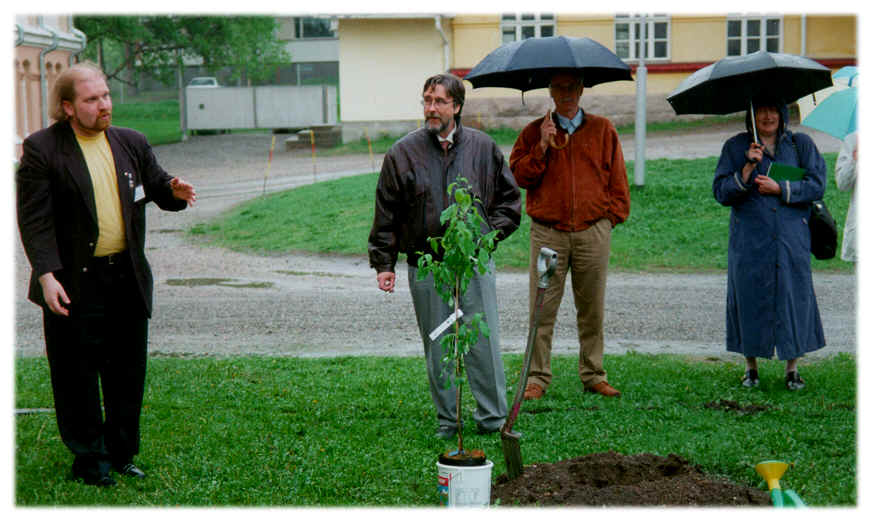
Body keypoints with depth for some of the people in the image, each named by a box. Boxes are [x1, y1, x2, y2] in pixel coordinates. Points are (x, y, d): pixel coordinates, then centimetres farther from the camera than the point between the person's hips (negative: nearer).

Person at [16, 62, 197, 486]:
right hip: (75, 283, -5)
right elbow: (34, 218, -11)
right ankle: (88, 458, 19)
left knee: (127, 372, 12)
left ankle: (122, 453, 26)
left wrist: (173, 191, -8)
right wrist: (46, 275, -20)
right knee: (78, 374, 5)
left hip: (127, 278, 5)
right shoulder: (42, 149, -7)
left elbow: (157, 187, 18)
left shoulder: (132, 144, 8)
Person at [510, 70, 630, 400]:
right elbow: (518, 175, 0)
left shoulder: (602, 130, 11)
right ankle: (537, 377, 4)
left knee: (592, 308, 6)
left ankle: (593, 375, 16)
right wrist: (542, 147, -10)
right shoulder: (534, 132, 10)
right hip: (547, 233, -1)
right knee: (542, 307, -3)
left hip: (593, 233, 1)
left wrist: (612, 215, 4)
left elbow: (617, 178, 12)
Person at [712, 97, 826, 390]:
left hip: (792, 239, 0)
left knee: (794, 297, -2)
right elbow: (721, 192, 0)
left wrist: (780, 188, -11)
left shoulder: (801, 145, 8)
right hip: (749, 241, 0)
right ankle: (750, 366, 14)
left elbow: (817, 186, 0)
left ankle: (791, 368, 9)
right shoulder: (735, 148, 7)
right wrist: (748, 168, -13)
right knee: (749, 298, 0)